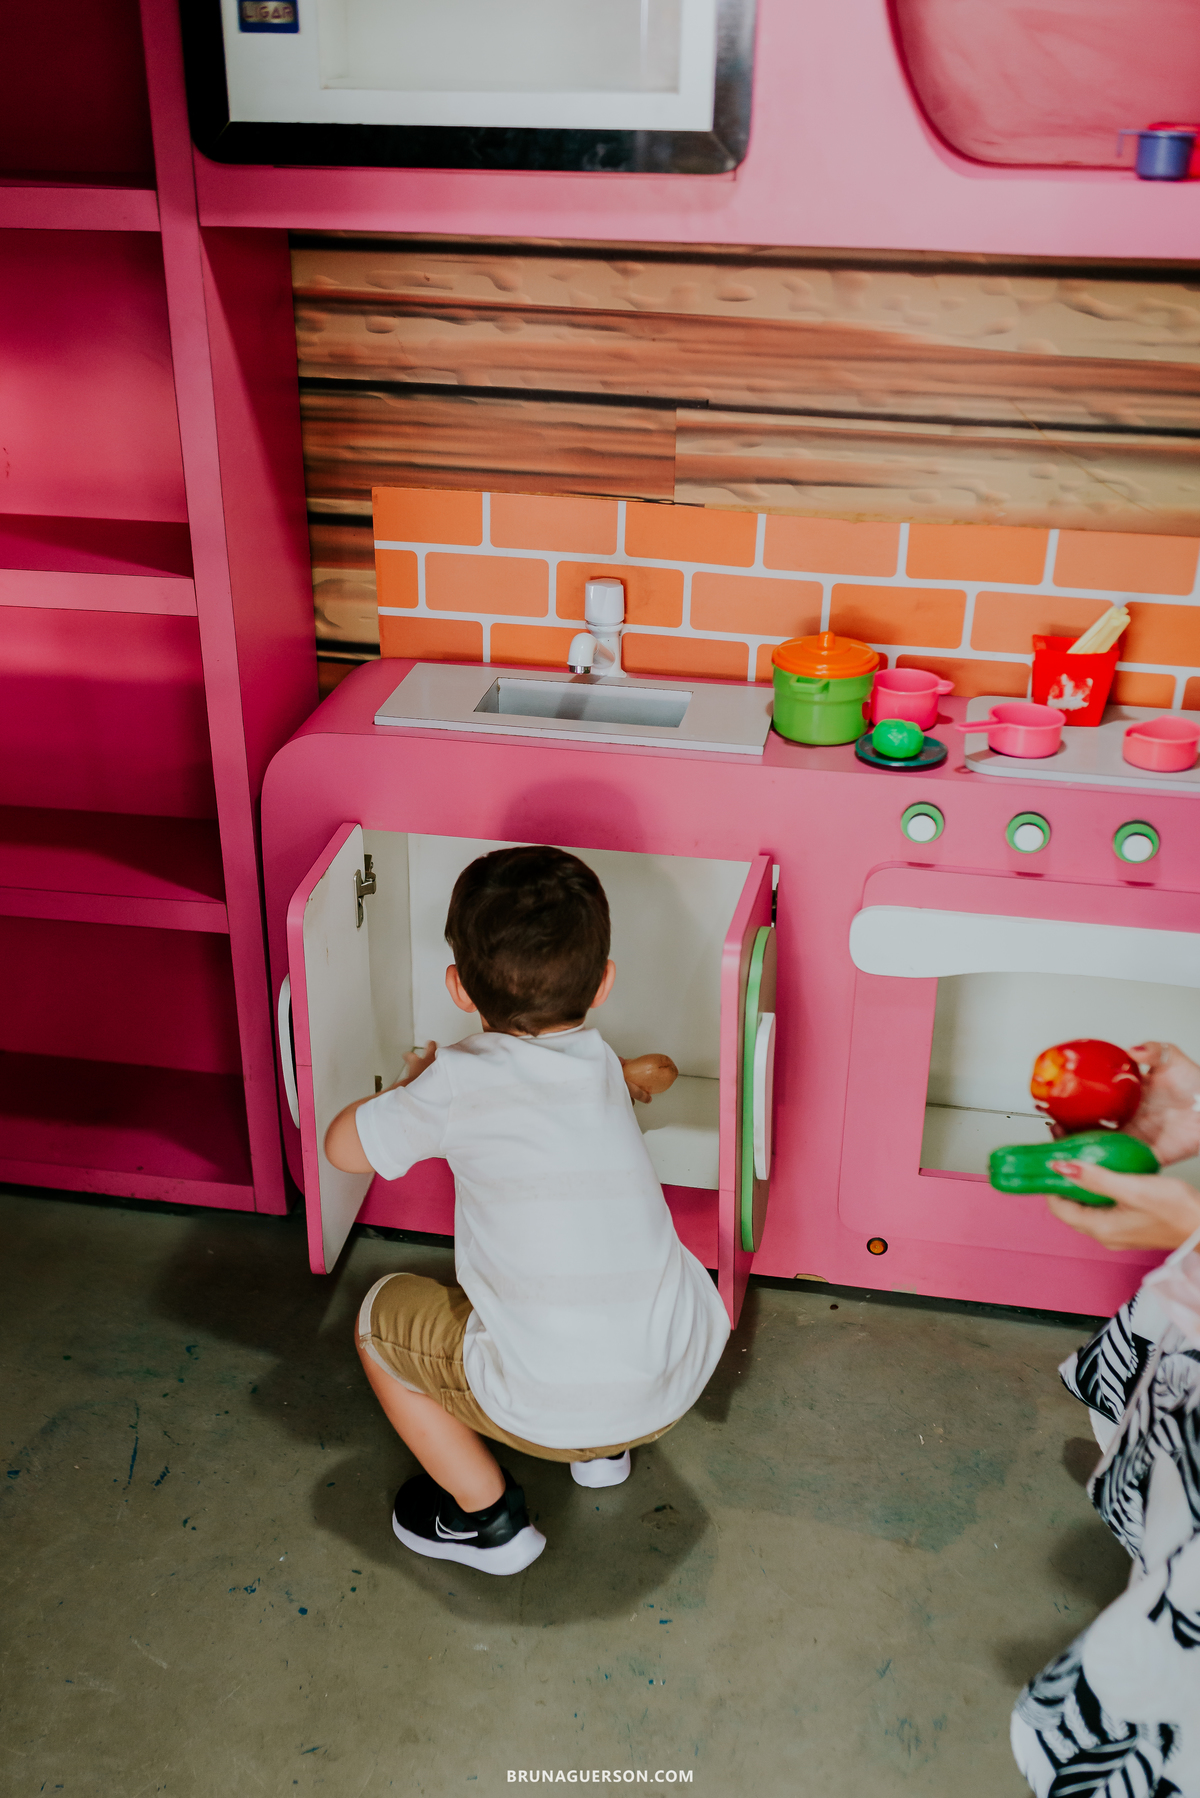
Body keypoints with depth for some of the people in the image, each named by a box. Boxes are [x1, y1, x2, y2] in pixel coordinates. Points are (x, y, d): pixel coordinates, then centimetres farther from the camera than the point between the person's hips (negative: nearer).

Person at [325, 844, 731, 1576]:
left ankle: (487, 1515, 22)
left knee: (383, 1314, 17)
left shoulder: (459, 1083, -11)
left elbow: (344, 1147, 4)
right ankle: (607, 1449, 33)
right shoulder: (604, 1069, 5)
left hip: (552, 1407, -5)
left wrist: (415, 1086, 20)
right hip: (682, 1378, 6)